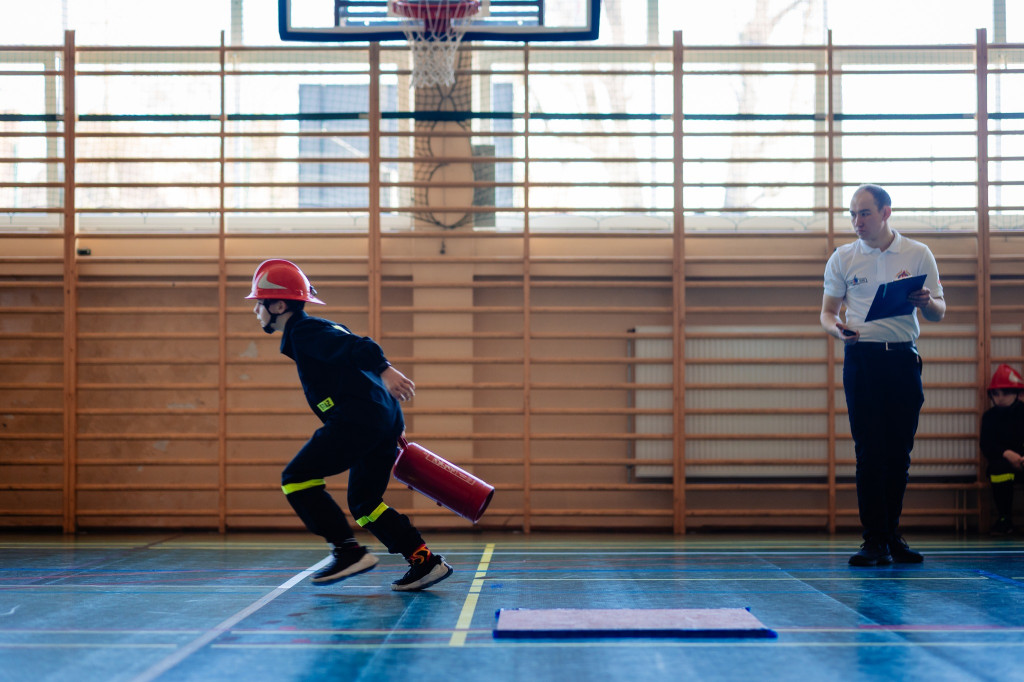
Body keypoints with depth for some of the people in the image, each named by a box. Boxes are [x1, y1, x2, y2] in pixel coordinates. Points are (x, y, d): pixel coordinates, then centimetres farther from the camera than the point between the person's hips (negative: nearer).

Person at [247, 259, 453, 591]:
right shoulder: (322, 329, 26)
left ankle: (348, 551, -9)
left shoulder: (303, 331, -3)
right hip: (385, 419, 10)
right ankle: (426, 561, 9)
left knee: (296, 478, -6)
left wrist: (385, 370, -37)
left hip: (359, 417, -10)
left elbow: (357, 347, -20)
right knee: (364, 502, 16)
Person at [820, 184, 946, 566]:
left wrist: (927, 301, -17)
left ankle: (892, 536, 14)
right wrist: (837, 329, -14)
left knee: (899, 452, 4)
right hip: (862, 359, -1)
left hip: (904, 359, 1)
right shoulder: (842, 258, 7)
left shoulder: (918, 255, 7)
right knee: (870, 452, -6)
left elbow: (939, 313, 7)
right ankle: (875, 542, -3)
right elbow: (828, 311, 9)